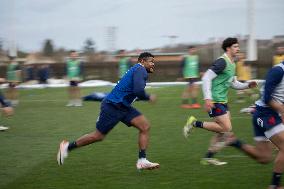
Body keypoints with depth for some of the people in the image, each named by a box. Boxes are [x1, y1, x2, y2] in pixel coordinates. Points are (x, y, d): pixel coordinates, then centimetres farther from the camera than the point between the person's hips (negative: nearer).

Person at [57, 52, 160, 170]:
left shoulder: (139, 71, 17)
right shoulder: (140, 70, -15)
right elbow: (138, 91, -28)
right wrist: (149, 98, -11)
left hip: (123, 107, 10)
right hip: (113, 106, -10)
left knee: (145, 127, -5)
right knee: (98, 136, 1)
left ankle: (142, 161, -6)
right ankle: (68, 146, 17)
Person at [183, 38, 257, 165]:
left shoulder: (232, 64, 15)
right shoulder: (222, 62, -15)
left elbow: (233, 83, 26)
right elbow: (206, 78, -20)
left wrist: (247, 85, 8)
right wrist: (207, 98, -26)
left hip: (222, 101, 10)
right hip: (215, 101, -10)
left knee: (223, 129, 7)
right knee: (226, 128, -13)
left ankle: (208, 157, 14)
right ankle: (195, 123, -4)